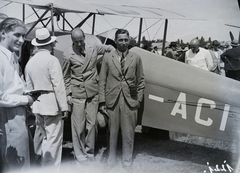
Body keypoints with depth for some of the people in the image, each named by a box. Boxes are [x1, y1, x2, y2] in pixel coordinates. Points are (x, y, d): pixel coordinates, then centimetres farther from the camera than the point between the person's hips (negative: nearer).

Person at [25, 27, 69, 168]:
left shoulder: (30, 62, 6)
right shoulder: (52, 60, -13)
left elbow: (29, 86, 10)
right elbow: (58, 86, -16)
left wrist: (32, 103, 19)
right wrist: (64, 107, -11)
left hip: (37, 105, 7)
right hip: (52, 104, -7)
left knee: (40, 134, 21)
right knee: (53, 139, 0)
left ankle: (39, 160, 36)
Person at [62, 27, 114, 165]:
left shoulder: (94, 48, 0)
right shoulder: (68, 55, -6)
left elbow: (110, 48, 18)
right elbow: (66, 77, 1)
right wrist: (68, 94, -2)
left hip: (93, 93, 3)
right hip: (77, 95, -2)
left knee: (92, 124, 10)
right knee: (78, 126, 4)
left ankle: (89, 152, 26)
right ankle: (79, 154, 19)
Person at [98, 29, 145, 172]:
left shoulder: (136, 58, 4)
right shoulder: (108, 57, 3)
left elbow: (141, 81, 8)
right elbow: (102, 81, 3)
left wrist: (138, 99, 2)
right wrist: (102, 101, -2)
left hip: (130, 101, 0)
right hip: (112, 101, 0)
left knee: (128, 134, 7)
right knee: (112, 133, 10)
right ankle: (112, 160, 28)